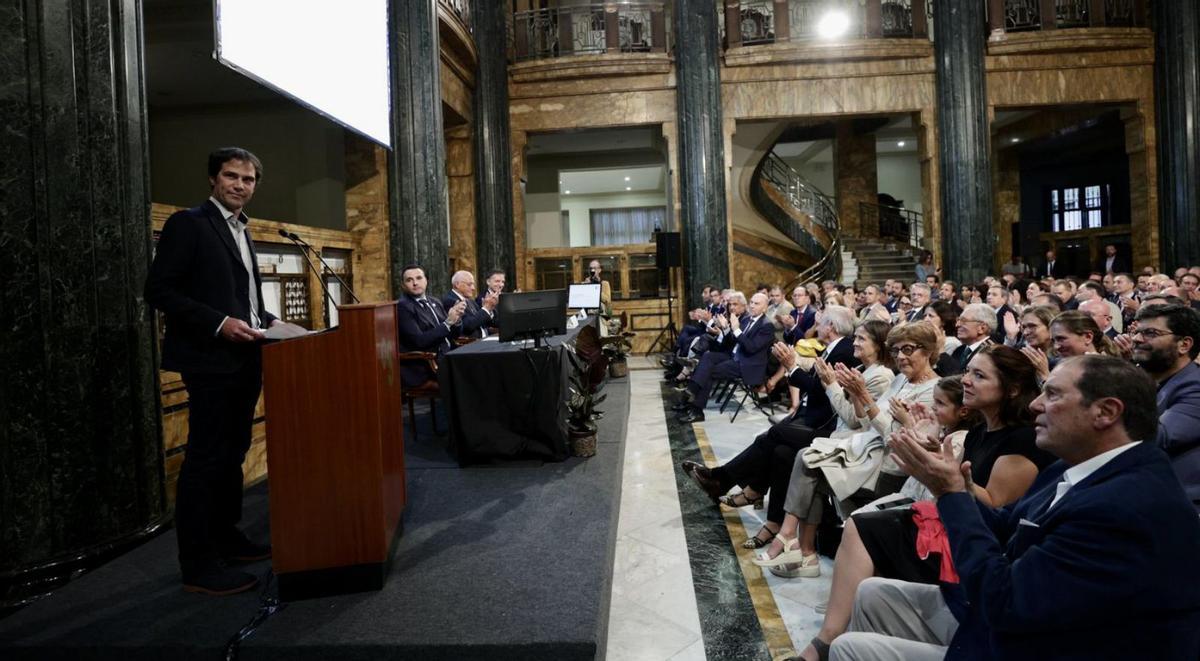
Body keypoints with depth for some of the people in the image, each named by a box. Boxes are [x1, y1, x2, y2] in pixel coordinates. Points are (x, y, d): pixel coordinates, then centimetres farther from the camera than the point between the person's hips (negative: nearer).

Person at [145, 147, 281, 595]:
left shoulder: (241, 231, 17)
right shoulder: (189, 223, -7)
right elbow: (159, 290, -13)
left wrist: (266, 320, 7)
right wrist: (219, 323, -21)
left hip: (244, 360, 8)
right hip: (210, 360, -8)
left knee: (232, 453, 15)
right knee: (205, 458, -5)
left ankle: (227, 538, 26)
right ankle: (198, 565, 2)